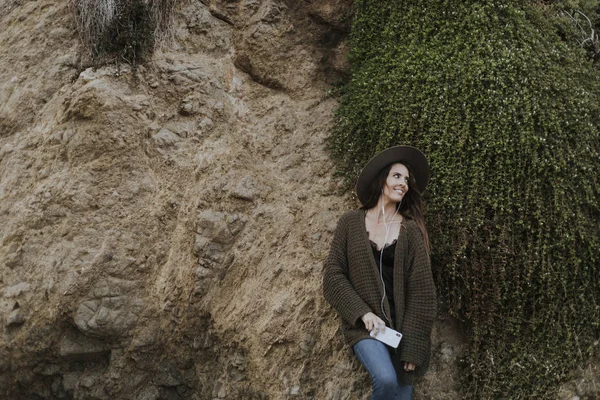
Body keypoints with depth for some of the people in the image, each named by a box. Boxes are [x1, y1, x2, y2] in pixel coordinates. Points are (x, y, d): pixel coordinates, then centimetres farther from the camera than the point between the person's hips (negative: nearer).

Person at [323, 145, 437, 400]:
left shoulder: (411, 230, 0)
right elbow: (333, 276, -1)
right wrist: (363, 313, -14)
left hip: (402, 325, 2)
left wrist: (413, 346, -7)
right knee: (386, 380, -25)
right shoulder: (351, 223, 1)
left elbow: (421, 290, -3)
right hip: (364, 325, -1)